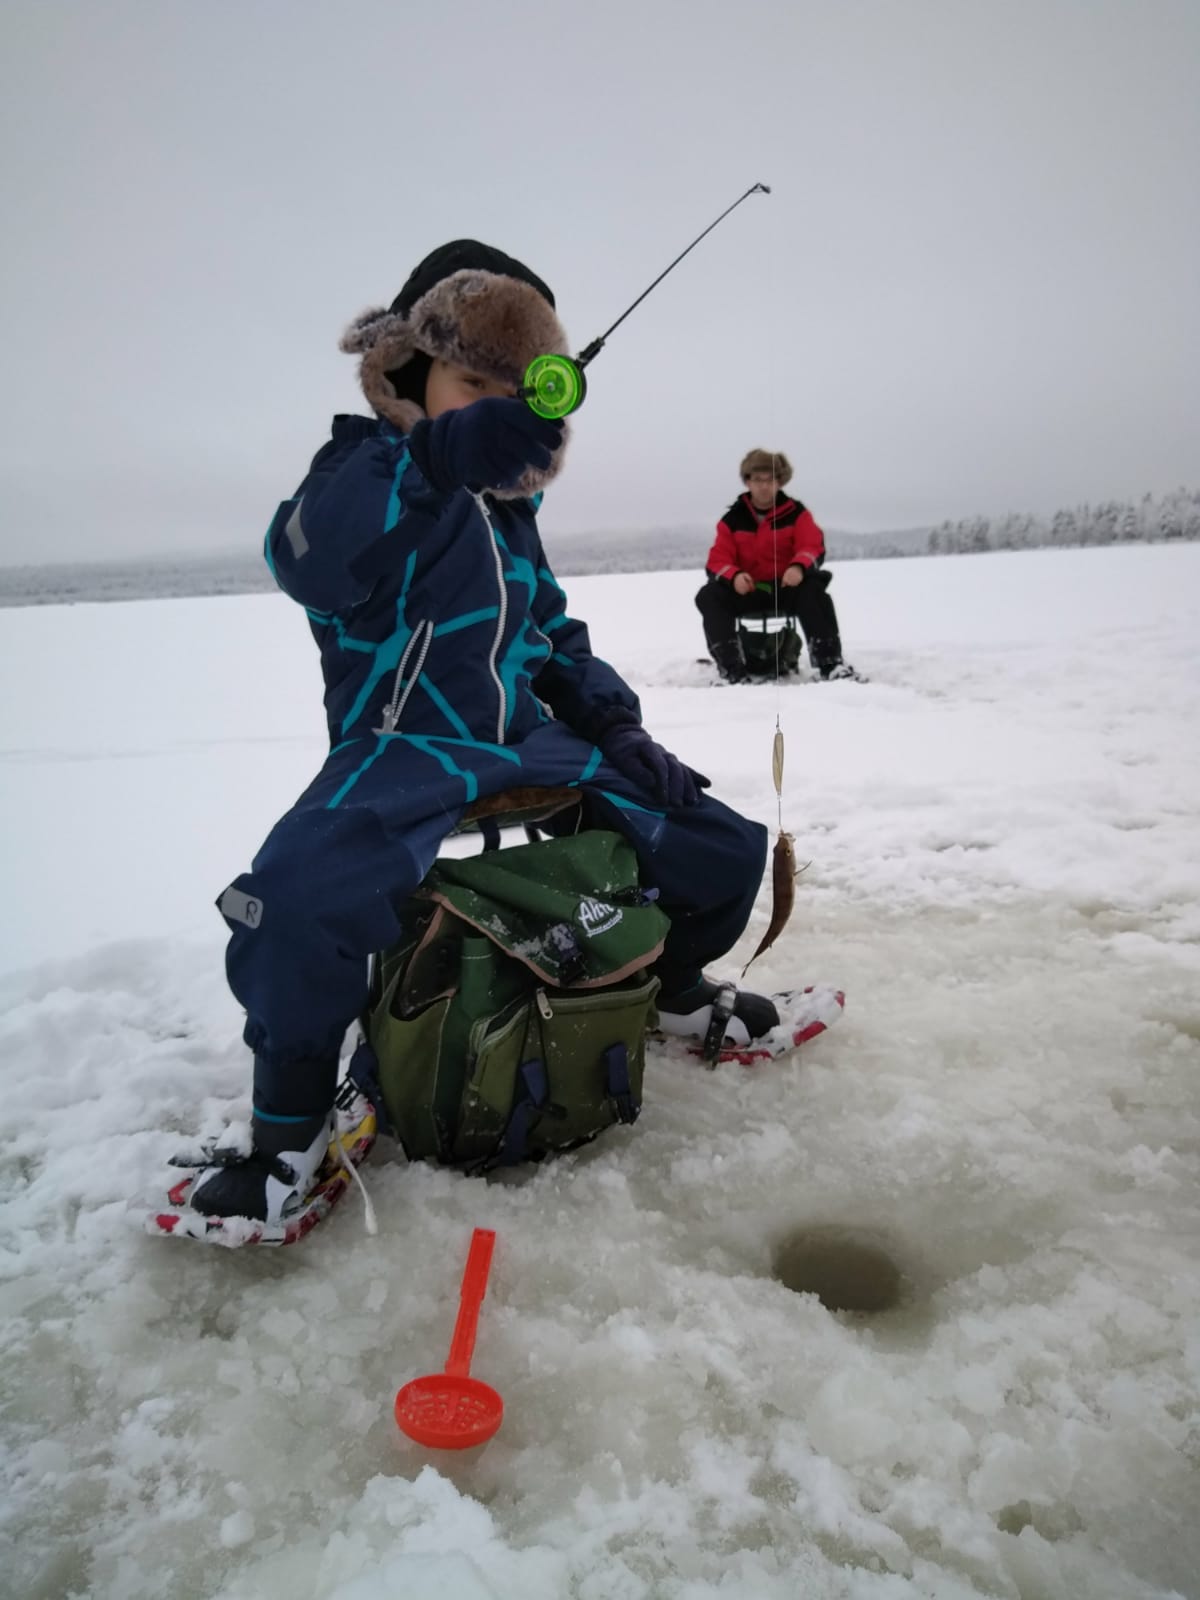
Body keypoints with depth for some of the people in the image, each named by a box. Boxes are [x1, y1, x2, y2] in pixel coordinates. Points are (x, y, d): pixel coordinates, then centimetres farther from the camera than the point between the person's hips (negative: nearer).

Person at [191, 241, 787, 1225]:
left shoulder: (508, 505, 17)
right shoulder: (367, 465, -4)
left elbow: (555, 637, 24)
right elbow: (307, 560, -28)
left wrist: (615, 724, 6)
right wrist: (430, 457, -46)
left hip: (530, 743, 6)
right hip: (406, 748, -6)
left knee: (726, 850, 0)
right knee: (294, 898, -36)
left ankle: (676, 988, 29)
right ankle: (291, 1121, -10)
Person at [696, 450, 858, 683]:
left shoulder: (796, 513, 4)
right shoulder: (732, 519, 5)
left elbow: (813, 547, -8)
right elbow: (717, 561, -2)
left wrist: (799, 567, -34)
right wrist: (734, 576, -27)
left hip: (787, 588, -1)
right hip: (747, 591, 1)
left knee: (812, 588, -34)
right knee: (709, 597, -26)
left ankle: (828, 662, -33)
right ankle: (732, 670, -34)